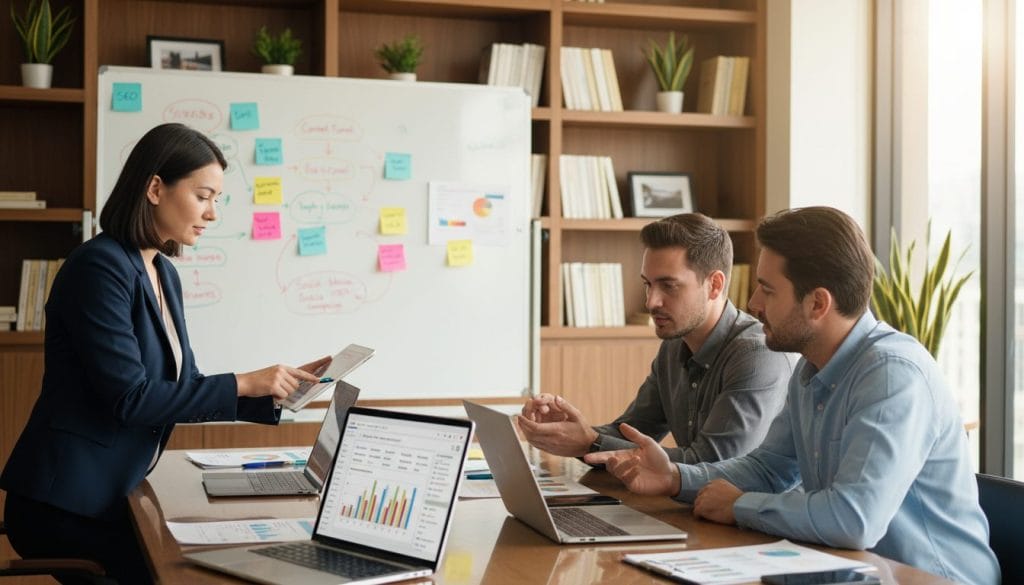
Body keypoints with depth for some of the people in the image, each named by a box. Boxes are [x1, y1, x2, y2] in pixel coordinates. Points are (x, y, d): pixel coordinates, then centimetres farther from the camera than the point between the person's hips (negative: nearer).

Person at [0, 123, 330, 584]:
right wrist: (241, 384, -17)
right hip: (65, 506, -8)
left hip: (115, 495, 8)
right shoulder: (101, 266, -17)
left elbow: (184, 390, 12)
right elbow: (130, 398, -22)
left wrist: (275, 390, 1)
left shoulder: (163, 274, 10)